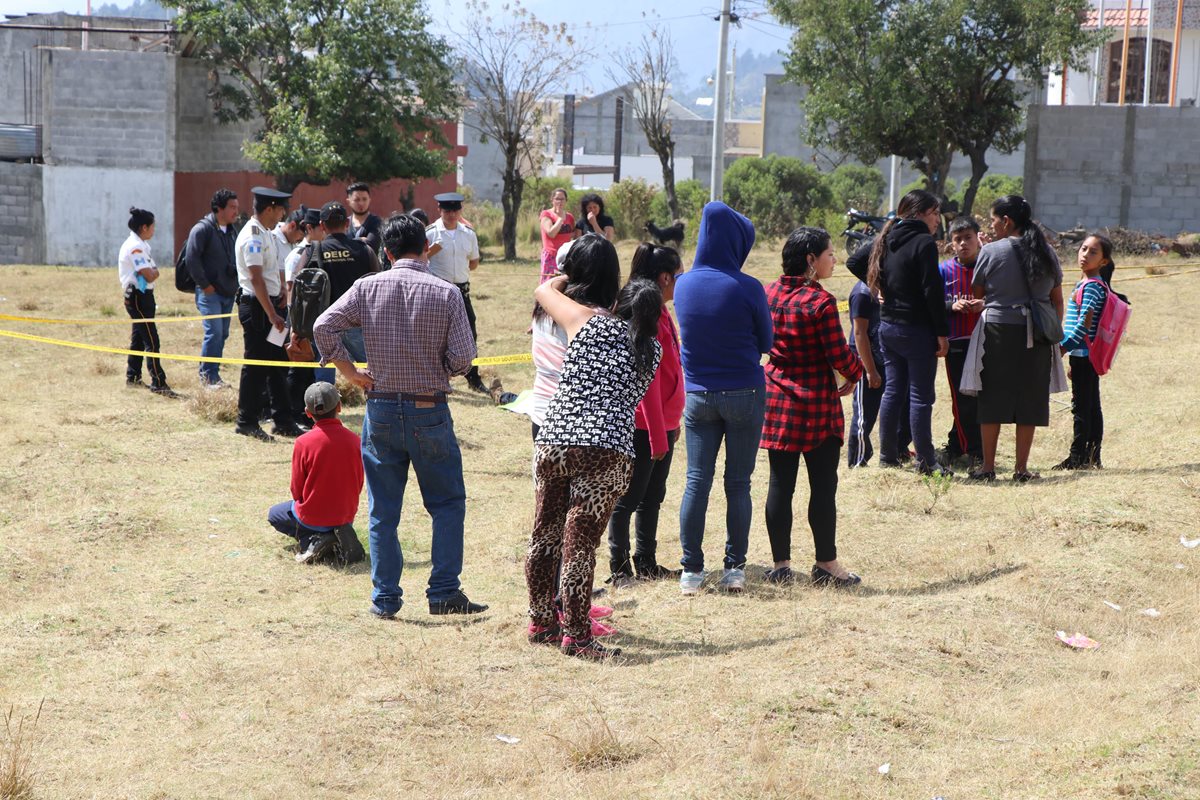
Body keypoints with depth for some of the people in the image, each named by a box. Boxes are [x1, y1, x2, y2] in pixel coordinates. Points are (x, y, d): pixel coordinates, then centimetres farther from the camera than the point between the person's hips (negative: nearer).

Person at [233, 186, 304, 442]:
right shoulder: (253, 237, -17)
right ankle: (246, 422, 6)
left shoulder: (267, 234, 15)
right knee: (255, 365, -3)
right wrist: (272, 315, -23)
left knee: (277, 363, 12)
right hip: (256, 306, -10)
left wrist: (282, 295, 7)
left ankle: (283, 421, 18)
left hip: (271, 303, 10)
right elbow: (256, 278, -22)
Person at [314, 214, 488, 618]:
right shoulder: (446, 294, -8)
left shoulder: (367, 288, -2)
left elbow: (323, 326, -10)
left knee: (383, 509, 11)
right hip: (430, 410, -2)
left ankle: (385, 597, 13)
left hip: (381, 409, 2)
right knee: (447, 503, 12)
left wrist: (350, 372, 0)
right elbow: (462, 359, -10)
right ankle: (444, 591, 7)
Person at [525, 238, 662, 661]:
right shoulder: (651, 350, 13)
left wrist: (565, 278, 43)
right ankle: (576, 636, 2)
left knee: (544, 536, 14)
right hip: (607, 451, -2)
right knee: (579, 545, -2)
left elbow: (543, 289, 24)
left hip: (553, 441, 2)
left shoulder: (588, 321, 10)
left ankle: (541, 622, 27)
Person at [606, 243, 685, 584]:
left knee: (652, 496, 16)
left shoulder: (659, 313, 11)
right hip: (645, 427, -10)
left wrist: (671, 424, 19)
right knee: (628, 498, 1)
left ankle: (647, 563, 25)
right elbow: (647, 380, -21)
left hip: (663, 424, 10)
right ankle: (620, 567, 9)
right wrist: (658, 436, -19)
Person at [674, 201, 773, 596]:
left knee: (696, 482, 5)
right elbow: (766, 342, 0)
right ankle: (735, 568, 11)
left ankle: (691, 570, 6)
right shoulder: (747, 289, -12)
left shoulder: (683, 284, -2)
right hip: (743, 395, -2)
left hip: (698, 396, 3)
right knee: (738, 484, 6)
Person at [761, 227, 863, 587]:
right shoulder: (820, 302, -16)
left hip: (776, 400, 6)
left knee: (780, 483, 8)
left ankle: (781, 564, 12)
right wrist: (855, 373, 7)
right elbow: (839, 355, -14)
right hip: (817, 403, -6)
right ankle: (826, 564, 11)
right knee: (823, 485, 4)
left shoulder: (770, 294, 2)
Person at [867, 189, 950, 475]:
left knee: (893, 390, 13)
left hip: (888, 325, 8)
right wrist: (942, 332, -13)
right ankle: (925, 461, 0)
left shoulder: (888, 240, 9)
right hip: (916, 330, -7)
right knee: (921, 396, -3)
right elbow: (932, 291, -17)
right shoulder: (924, 243, -14)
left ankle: (888, 455, 17)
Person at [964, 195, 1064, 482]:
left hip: (998, 329, -3)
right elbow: (1057, 300, 11)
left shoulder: (991, 251, -6)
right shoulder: (1046, 253, 7)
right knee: (1030, 398, 7)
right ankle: (1021, 467, 9)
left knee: (993, 398, 4)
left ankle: (988, 466, 7)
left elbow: (977, 293, 2)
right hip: (1037, 336, 3)